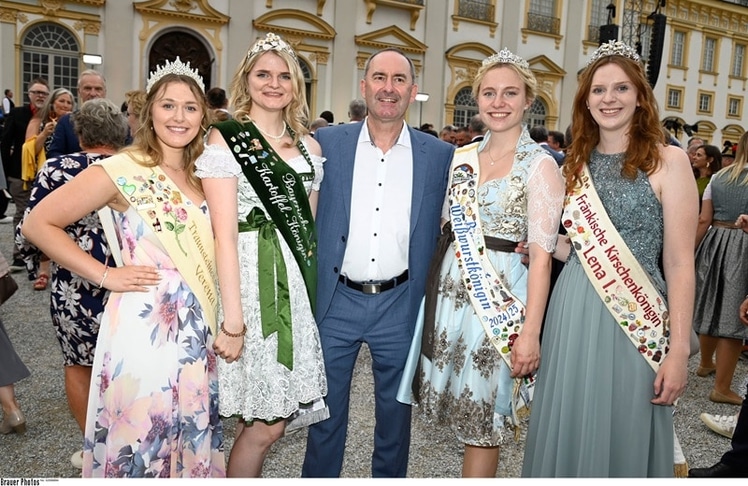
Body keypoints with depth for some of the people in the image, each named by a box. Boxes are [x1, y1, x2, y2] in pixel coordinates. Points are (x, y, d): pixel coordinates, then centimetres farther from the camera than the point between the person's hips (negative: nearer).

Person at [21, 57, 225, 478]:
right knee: (140, 447, 8)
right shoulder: (122, 170, -9)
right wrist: (105, 275, -11)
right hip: (145, 328, -6)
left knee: (192, 441, 17)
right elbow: (38, 224, -7)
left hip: (197, 332, 6)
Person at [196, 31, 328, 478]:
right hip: (251, 283, -5)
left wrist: (312, 292, 7)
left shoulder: (310, 147, 12)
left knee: (263, 421, 12)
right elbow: (224, 234, -12)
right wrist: (233, 321, -15)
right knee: (267, 425, 1)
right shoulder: (225, 140, -5)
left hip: (298, 287, 6)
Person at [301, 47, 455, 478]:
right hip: (335, 301, 0)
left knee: (396, 414, 17)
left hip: (400, 305, 1)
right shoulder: (327, 143, -1)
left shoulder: (440, 155, 0)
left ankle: (389, 477, 39)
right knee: (325, 410, 14)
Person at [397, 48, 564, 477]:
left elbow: (541, 254, -13)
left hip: (501, 296, -5)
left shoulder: (540, 165, -8)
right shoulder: (463, 157, 8)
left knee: (481, 416, 6)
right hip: (452, 288, 5)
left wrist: (530, 332, -17)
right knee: (464, 406, 14)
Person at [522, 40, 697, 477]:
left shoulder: (668, 160, -5)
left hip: (634, 319, -4)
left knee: (622, 438, 9)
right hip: (573, 312, 5)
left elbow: (680, 264, -8)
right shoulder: (577, 163, 10)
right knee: (570, 430, 14)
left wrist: (679, 350, -11)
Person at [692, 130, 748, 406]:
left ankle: (706, 363, 39)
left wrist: (689, 252, 7)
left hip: (714, 244, 5)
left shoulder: (718, 177, 5)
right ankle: (722, 388, 7)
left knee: (711, 306, 19)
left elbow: (703, 220, 3)